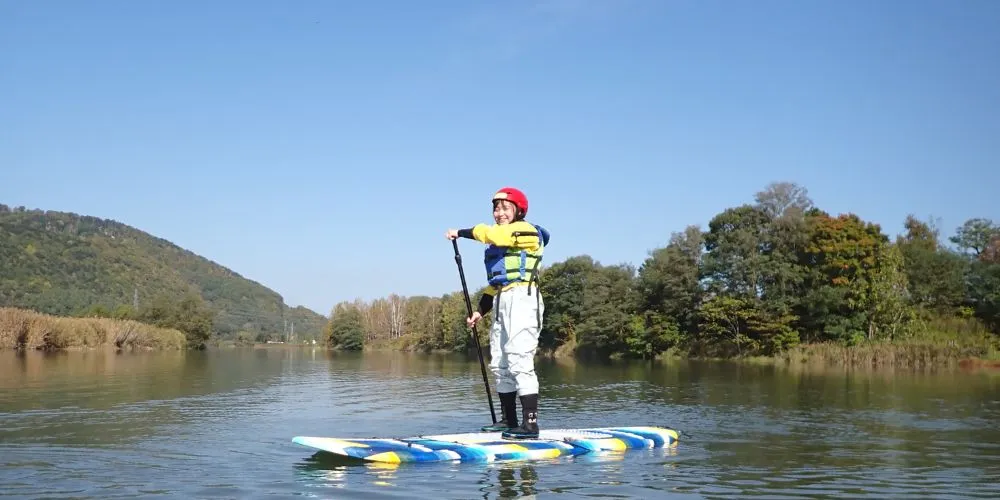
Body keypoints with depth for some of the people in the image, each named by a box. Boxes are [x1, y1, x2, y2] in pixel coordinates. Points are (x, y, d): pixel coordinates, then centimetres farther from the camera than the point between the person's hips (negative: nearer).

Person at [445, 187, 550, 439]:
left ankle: (530, 424, -16)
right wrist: (480, 311, 17)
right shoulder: (499, 241, 23)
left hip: (522, 298, -10)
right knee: (499, 364, 11)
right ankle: (508, 420, 19)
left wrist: (461, 233, -7)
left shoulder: (526, 231, -3)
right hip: (502, 304, 10)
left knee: (519, 361, -15)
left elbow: (489, 233, -20)